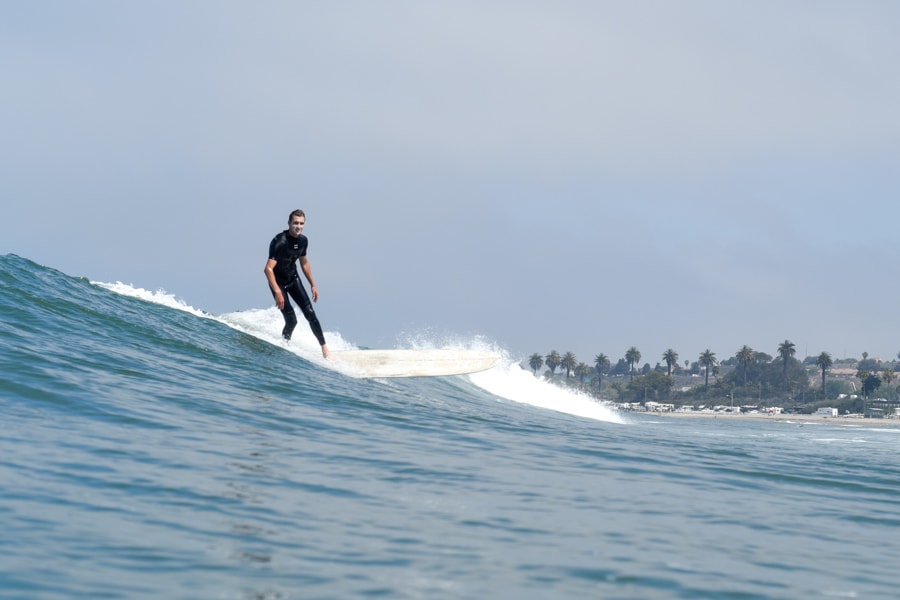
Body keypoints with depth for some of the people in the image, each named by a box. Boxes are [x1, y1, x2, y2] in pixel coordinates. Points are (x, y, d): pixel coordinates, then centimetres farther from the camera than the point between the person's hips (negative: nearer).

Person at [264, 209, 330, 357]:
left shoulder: (303, 240, -5)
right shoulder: (279, 242, -27)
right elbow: (268, 269, -32)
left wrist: (313, 285, 15)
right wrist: (277, 292, -39)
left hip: (293, 279, 6)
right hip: (278, 282, -6)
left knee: (310, 313, -3)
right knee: (291, 320, -14)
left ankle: (324, 347, 3)